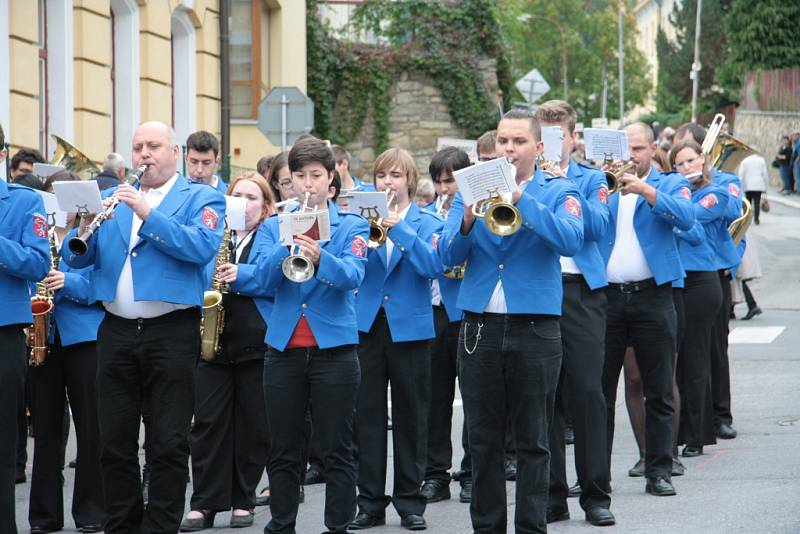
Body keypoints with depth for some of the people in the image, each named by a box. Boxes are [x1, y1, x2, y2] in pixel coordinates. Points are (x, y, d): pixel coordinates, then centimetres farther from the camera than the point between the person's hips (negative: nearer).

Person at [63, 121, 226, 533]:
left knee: (169, 445, -2)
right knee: (114, 441, 7)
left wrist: (148, 214, -21)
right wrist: (85, 229, -14)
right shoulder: (111, 198, 16)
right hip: (116, 331, 4)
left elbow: (202, 248, -16)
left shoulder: (201, 199, 3)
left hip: (172, 332, -4)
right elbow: (77, 259, 8)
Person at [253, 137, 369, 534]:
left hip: (334, 349, -2)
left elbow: (352, 276, -15)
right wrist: (287, 246, -24)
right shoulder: (272, 228, 9)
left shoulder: (351, 226, 3)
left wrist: (319, 258, -34)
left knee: (337, 451, 0)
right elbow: (264, 278, -6)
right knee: (283, 452, 7)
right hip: (283, 349, 2)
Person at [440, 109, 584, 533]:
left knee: (532, 442, 2)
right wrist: (467, 222, -21)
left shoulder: (558, 193, 2)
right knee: (483, 441, 7)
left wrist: (522, 200, -24)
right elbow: (448, 254, -1)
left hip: (535, 328, -2)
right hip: (479, 326, 3)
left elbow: (571, 240, -17)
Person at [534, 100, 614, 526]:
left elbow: (599, 227, -6)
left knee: (587, 391, -6)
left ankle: (596, 495, 0)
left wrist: (565, 185, -15)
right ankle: (551, 494, 8)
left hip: (581, 290, -1)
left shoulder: (591, 180, 11)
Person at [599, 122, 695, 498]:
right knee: (599, 390, 4)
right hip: (606, 295, 2)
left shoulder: (670, 185, 6)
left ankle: (659, 471, 7)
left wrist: (645, 190, -26)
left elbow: (686, 217, -14)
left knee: (658, 392, 1)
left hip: (652, 295, -2)